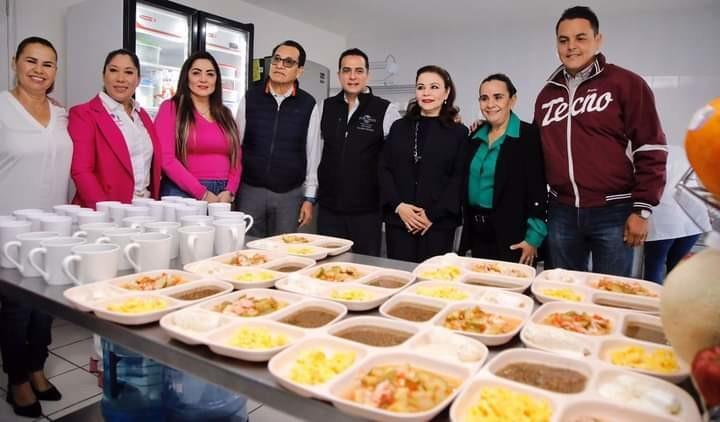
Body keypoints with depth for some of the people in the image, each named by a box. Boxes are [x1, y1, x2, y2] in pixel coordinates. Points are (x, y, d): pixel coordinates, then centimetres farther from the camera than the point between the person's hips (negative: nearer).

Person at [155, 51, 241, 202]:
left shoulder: (225, 115, 15)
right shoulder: (171, 108, 1)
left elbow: (236, 159, 11)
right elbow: (166, 158, -8)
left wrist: (229, 191, -6)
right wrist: (202, 193, -14)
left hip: (221, 196, 4)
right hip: (181, 193, -4)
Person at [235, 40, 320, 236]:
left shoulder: (308, 105, 0)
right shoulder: (250, 97, 2)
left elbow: (312, 153, 2)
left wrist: (309, 198, 1)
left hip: (290, 194, 0)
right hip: (250, 190, 1)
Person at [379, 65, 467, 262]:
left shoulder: (458, 132, 3)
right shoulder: (399, 127, 11)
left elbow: (459, 179, -2)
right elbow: (384, 169, 6)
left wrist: (433, 214, -11)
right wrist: (398, 206, -7)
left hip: (439, 224, -2)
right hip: (398, 220, 2)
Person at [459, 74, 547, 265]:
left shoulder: (530, 136, -9)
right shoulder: (475, 136, 10)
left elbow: (538, 191, -12)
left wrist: (533, 237, -15)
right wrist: (467, 234, 12)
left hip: (513, 237, -6)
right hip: (477, 233, 6)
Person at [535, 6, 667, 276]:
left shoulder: (626, 83, -3)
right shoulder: (547, 94, 12)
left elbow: (650, 149, -5)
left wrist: (642, 208, -8)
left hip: (613, 212, -4)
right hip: (562, 213, 4)